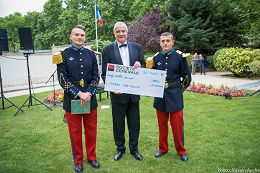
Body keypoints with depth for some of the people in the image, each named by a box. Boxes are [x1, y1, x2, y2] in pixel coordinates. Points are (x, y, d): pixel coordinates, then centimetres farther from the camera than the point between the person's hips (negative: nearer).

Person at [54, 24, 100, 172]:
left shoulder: (91, 54, 6)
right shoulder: (63, 55, -2)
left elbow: (96, 76, 2)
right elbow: (63, 80, -8)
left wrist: (88, 93, -12)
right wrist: (79, 94, -17)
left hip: (90, 98, 2)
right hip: (72, 100, -2)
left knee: (91, 130, 12)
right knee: (75, 132, 9)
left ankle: (91, 157, 31)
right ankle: (78, 160, 27)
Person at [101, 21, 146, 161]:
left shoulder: (137, 47, 4)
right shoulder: (107, 49, -2)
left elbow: (144, 66, 8)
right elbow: (104, 72, -2)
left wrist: (139, 66, -15)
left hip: (134, 92, 2)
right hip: (117, 92, -2)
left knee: (134, 123, 14)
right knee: (118, 123, 13)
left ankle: (134, 148, 33)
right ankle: (120, 148, 34)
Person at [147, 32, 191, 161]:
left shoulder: (180, 57, -5)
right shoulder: (156, 58, 3)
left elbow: (187, 77, 1)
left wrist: (179, 89, 6)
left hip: (175, 96, -3)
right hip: (160, 96, 3)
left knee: (177, 125, 5)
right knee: (162, 125, 14)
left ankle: (181, 151, 23)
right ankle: (163, 148, 30)